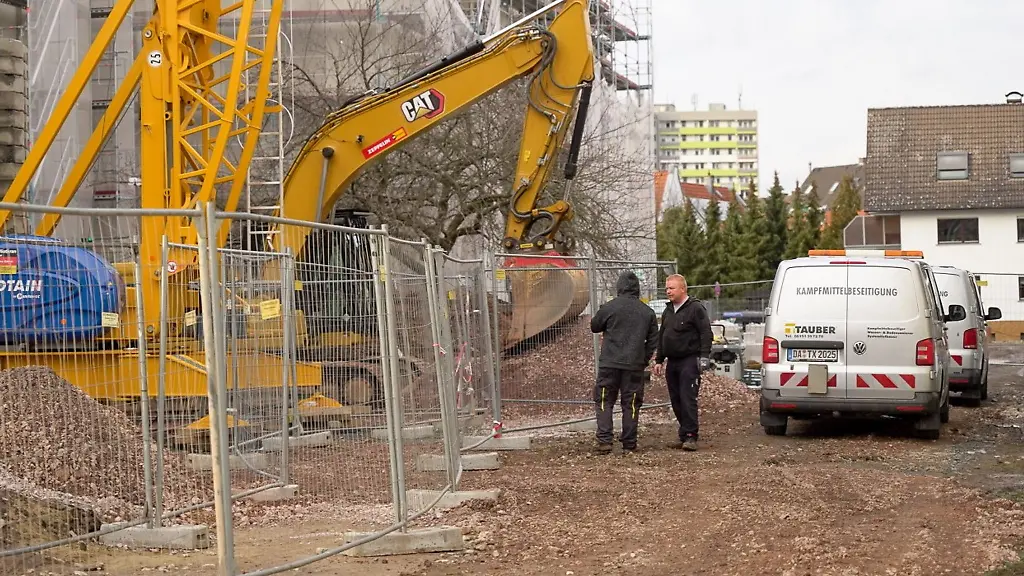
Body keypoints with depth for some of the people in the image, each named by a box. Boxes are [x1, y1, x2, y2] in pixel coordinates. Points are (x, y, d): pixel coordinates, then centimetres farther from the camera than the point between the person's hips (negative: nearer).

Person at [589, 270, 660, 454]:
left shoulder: (609, 307, -5)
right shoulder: (648, 312, 6)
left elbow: (594, 327, 10)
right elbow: (653, 341, 11)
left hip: (609, 364, -2)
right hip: (635, 365, 2)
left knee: (604, 402, 5)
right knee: (631, 404, 6)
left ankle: (604, 441, -5)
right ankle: (629, 445, 7)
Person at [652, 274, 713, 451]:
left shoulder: (696, 308, -6)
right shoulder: (668, 311, 18)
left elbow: (706, 334, -11)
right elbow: (661, 337, 25)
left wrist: (704, 356, -19)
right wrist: (659, 360, 21)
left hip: (689, 361, -8)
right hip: (672, 363, 8)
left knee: (687, 399, -13)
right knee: (676, 401, 7)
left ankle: (690, 436, -14)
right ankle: (684, 436, 12)